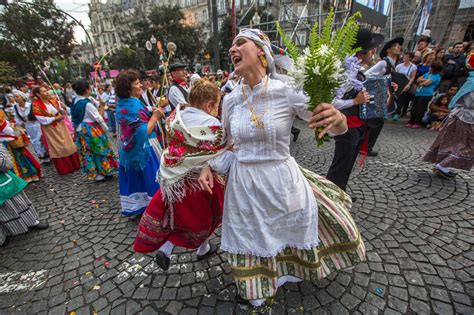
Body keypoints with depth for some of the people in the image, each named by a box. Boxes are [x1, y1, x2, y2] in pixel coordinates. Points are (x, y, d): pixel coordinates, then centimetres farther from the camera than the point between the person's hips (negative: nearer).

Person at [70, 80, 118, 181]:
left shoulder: (75, 101, 3)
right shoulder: (87, 104, -21)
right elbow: (98, 118, -16)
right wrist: (105, 128, -2)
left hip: (80, 130, 8)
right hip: (91, 130, -8)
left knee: (87, 152, 14)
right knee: (99, 150, 6)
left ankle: (93, 173, 26)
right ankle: (105, 171, 19)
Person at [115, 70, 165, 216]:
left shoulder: (122, 104, 8)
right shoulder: (134, 106, -22)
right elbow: (144, 132, -25)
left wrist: (150, 114, 10)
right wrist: (155, 116, -18)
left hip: (130, 149, 9)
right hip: (142, 149, -9)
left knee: (134, 177, 18)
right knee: (148, 177, 4)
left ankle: (133, 206, 32)